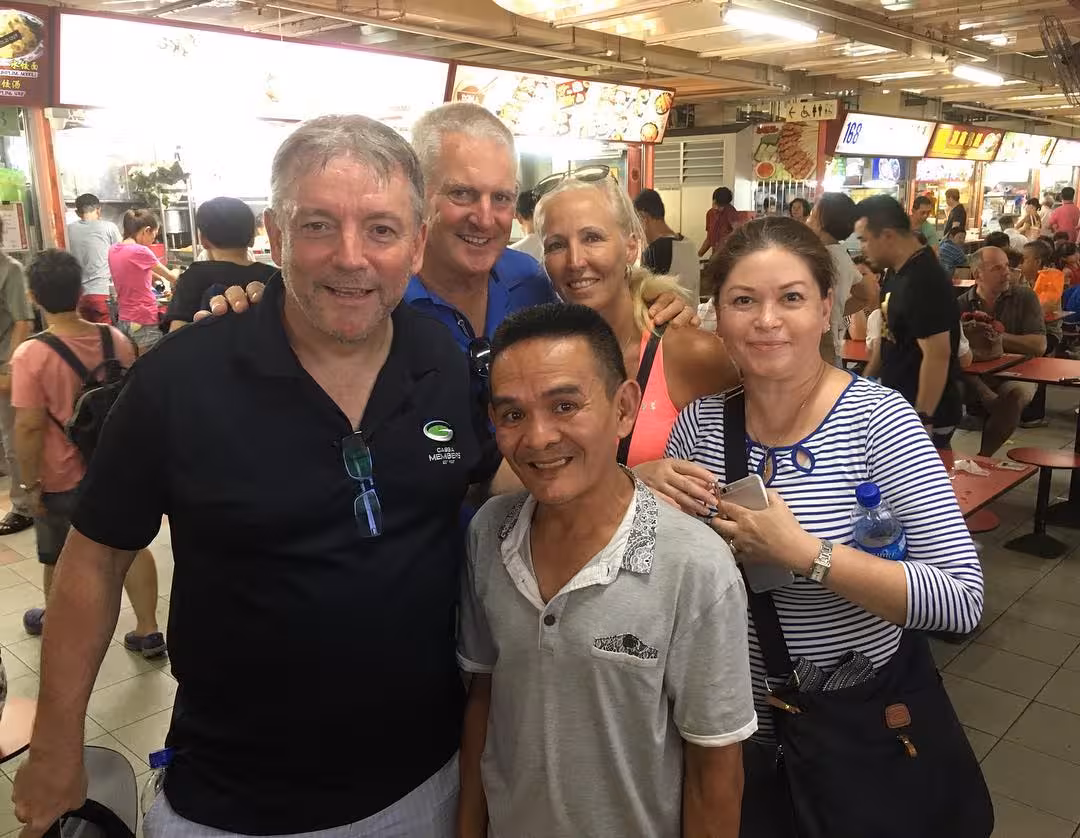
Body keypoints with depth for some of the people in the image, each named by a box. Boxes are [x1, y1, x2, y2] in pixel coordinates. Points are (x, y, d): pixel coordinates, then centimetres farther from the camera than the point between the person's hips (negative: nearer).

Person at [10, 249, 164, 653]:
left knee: (59, 561, 18)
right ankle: (148, 632, 19)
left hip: (62, 480, -3)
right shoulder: (117, 339, -7)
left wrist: (31, 483, -9)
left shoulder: (31, 354, -21)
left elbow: (29, 427, -20)